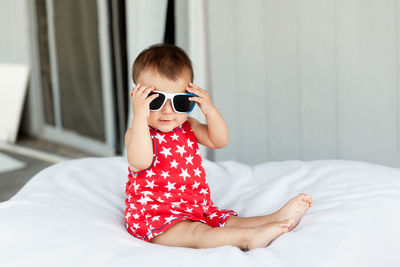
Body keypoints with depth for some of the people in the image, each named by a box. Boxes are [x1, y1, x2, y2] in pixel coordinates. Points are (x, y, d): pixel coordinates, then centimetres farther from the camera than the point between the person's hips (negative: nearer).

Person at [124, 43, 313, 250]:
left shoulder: (187, 128, 11)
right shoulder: (138, 133, -10)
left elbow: (219, 141, 2)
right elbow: (140, 162, -32)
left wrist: (210, 111, -14)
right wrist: (140, 117, -37)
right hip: (154, 215, -7)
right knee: (196, 233, -32)